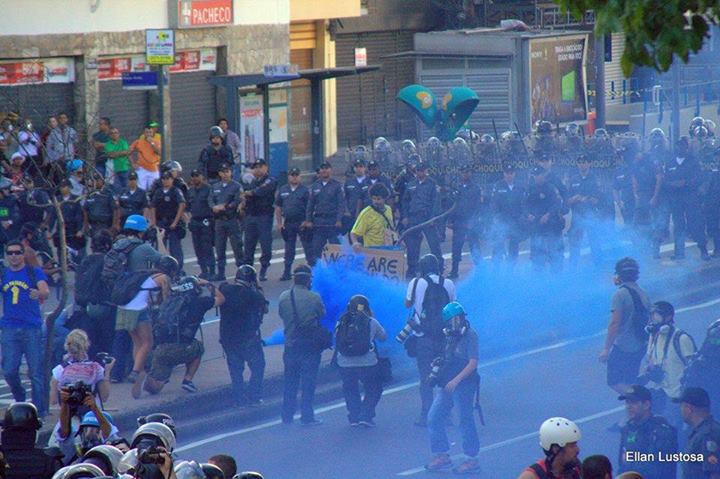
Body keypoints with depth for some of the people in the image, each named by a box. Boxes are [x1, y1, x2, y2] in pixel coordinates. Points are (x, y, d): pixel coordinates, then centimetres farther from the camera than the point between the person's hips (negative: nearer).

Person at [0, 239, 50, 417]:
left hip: (32, 329, -2)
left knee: (36, 372, -4)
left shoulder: (34, 272, 5)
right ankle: (19, 397, 27)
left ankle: (40, 410, 3)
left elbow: (45, 291, -10)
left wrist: (39, 293, -33)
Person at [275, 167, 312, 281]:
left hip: (302, 223, -4)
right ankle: (287, 273, 14)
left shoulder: (305, 190, -1)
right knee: (289, 250, 9)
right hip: (288, 223, 4)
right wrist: (279, 223, 6)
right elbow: (278, 208, 13)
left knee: (308, 248, -4)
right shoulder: (283, 190, 11)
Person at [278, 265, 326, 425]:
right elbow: (322, 315, 0)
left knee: (290, 382, 15)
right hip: (310, 346, -3)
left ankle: (287, 416, 17)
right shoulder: (314, 298, -14)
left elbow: (281, 315, 7)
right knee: (308, 382, 5)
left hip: (290, 345, 3)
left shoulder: (284, 297, -5)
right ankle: (307, 416, 5)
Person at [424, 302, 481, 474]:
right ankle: (442, 456, 14)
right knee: (434, 418, 5)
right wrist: (439, 361, 8)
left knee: (466, 422, -1)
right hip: (447, 385, 8)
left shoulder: (470, 336, -12)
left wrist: (456, 380, -22)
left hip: (463, 386, -8)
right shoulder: (451, 336, 13)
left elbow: (472, 363, -18)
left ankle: (472, 460, 9)